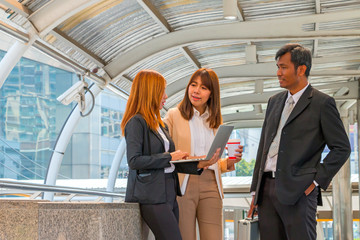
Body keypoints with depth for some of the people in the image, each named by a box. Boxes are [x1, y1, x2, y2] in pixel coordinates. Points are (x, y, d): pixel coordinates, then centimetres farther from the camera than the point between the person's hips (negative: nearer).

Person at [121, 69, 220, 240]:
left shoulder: (158, 123, 20)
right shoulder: (136, 122, -6)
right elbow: (134, 161, -18)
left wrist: (200, 165, 5)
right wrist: (169, 157, -13)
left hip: (168, 194, 9)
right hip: (151, 196, -9)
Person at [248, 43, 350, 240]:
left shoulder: (322, 103, -1)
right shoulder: (274, 101, 18)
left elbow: (342, 148, -2)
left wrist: (317, 180, -8)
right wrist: (255, 190, 15)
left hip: (297, 192, -6)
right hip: (267, 189, 6)